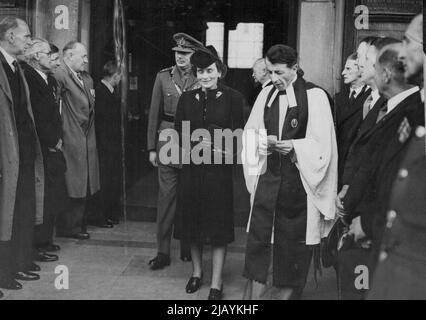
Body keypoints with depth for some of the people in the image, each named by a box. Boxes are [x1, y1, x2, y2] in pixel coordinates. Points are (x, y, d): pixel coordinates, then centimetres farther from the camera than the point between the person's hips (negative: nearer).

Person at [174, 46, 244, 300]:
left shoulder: (233, 98, -3)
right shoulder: (187, 99, 7)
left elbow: (239, 132, -5)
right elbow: (179, 134, 5)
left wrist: (229, 150, -22)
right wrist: (194, 146, -12)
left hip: (219, 170, -3)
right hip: (192, 167, 4)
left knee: (218, 224, 1)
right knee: (192, 220, 12)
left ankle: (217, 283, 11)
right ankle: (197, 272, 32)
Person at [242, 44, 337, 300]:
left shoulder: (315, 96, -7)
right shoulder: (267, 94, 7)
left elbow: (320, 143, -10)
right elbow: (252, 132, 11)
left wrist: (291, 146, -24)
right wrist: (263, 142, -10)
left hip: (299, 180, -4)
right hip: (269, 175, 4)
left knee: (294, 240, 5)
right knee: (258, 234, 2)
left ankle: (288, 292, 21)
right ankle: (254, 292, 11)